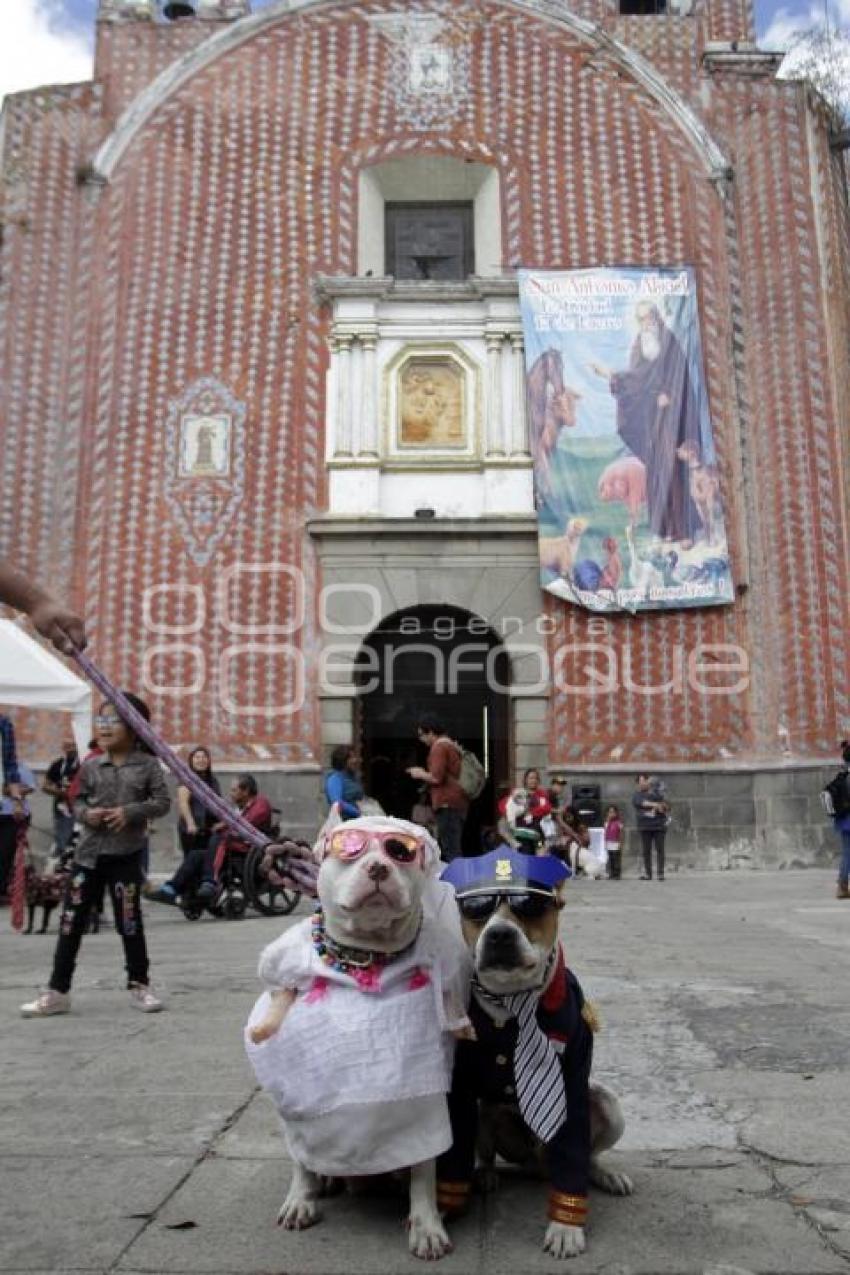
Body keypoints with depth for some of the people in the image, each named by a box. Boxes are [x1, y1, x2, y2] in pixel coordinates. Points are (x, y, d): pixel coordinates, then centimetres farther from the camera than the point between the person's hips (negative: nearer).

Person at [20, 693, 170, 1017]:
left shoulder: (147, 765, -4)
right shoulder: (90, 766, 4)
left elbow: (162, 802, -5)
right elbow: (78, 801, 10)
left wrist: (130, 812, -19)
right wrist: (86, 814, -12)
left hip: (126, 855, -3)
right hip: (88, 852, 3)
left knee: (130, 923, 4)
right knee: (71, 921, 5)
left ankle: (139, 986, 19)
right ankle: (58, 991, 14)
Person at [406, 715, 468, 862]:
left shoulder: (438, 747, -10)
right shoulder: (452, 745, 19)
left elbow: (437, 777, -18)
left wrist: (420, 774, -1)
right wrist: (423, 773, 20)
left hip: (447, 804, -10)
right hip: (457, 803, 10)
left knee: (450, 850, -12)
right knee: (452, 848, 11)